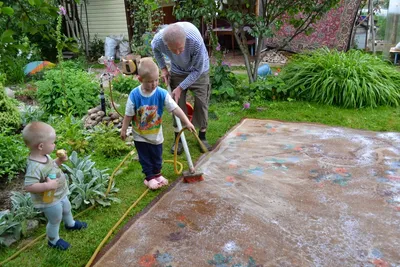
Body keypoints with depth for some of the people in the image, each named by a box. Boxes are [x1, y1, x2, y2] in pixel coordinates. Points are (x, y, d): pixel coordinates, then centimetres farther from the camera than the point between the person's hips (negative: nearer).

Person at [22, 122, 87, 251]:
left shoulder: (44, 156, -10)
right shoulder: (34, 166, -38)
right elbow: (29, 186, -40)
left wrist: (59, 160, -6)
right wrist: (47, 185, -43)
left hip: (60, 194, 9)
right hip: (49, 200, -9)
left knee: (67, 209, 33)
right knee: (55, 220, 16)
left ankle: (70, 224, 63)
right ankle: (53, 240, 43)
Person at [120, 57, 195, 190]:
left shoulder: (162, 94, -19)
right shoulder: (134, 95, -20)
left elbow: (175, 108, -19)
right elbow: (128, 114, -9)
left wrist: (187, 122, -23)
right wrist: (124, 129, -2)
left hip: (156, 134, 2)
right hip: (140, 135, -1)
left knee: (157, 156, 19)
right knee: (145, 158, 12)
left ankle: (157, 174, 40)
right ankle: (149, 177, 29)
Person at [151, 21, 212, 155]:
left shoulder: (196, 41, -41)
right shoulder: (158, 40, -32)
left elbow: (197, 70, -27)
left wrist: (180, 88, -26)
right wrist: (163, 68, -6)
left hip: (199, 70, -2)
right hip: (177, 71, 2)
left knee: (201, 102, -2)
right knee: (178, 104, 0)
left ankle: (202, 137, 13)